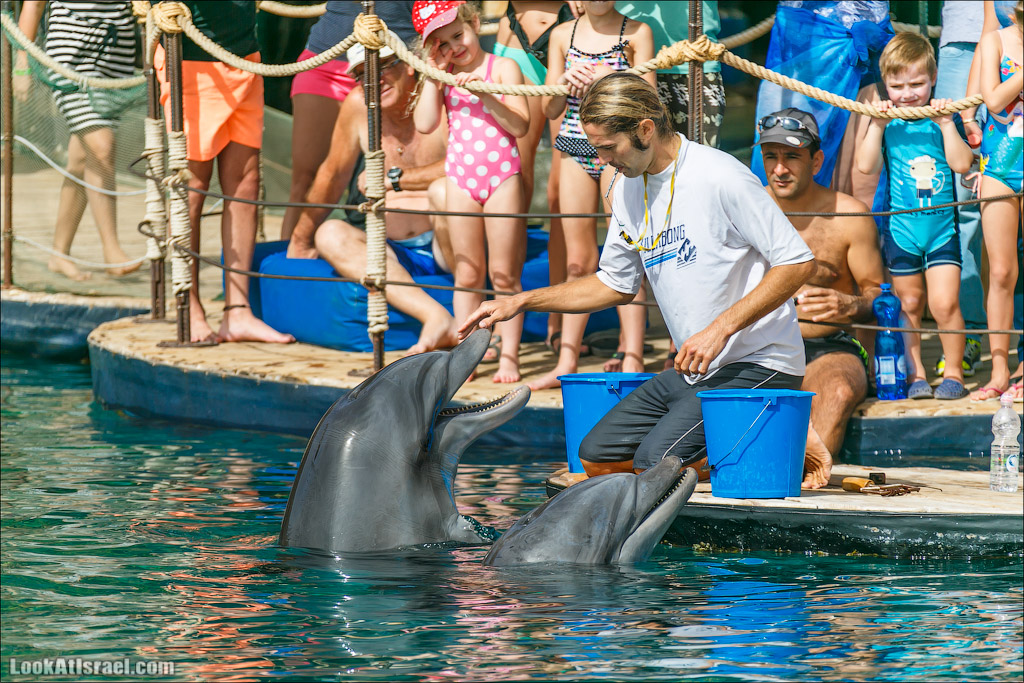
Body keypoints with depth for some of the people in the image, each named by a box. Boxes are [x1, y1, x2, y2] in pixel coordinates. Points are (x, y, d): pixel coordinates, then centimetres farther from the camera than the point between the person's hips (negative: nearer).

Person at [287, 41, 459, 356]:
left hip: (443, 248, -5)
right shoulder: (358, 105, 1)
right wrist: (300, 239, 25)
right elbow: (333, 174, 15)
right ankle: (437, 317, -43)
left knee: (445, 189, -31)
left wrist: (395, 178, -22)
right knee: (330, 235, -23)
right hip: (393, 254, 5)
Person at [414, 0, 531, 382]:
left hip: (502, 176, -3)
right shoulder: (442, 77, 5)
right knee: (467, 274, 7)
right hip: (460, 178, 3)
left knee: (503, 273, -1)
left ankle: (509, 354, 2)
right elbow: (424, 125, -7)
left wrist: (485, 94, -21)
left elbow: (520, 126, -11)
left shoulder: (502, 68, -4)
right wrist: (433, 75, -8)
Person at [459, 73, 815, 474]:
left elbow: (797, 264, -18)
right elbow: (616, 284, 22)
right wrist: (522, 302, 14)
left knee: (654, 462, -23)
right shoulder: (628, 189, 8)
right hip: (693, 369, 9)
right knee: (597, 457, 5)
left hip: (757, 365, -9)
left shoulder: (721, 178, -18)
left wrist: (720, 329, -24)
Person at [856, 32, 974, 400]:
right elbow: (866, 165, -10)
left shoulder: (943, 118, 0)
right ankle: (915, 373, 18)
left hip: (942, 228, -1)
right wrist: (877, 127, -18)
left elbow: (962, 164, -9)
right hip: (901, 229, 1)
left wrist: (947, 125, -17)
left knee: (944, 303, -9)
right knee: (908, 304, 8)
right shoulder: (887, 123, 0)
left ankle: (953, 372, 5)